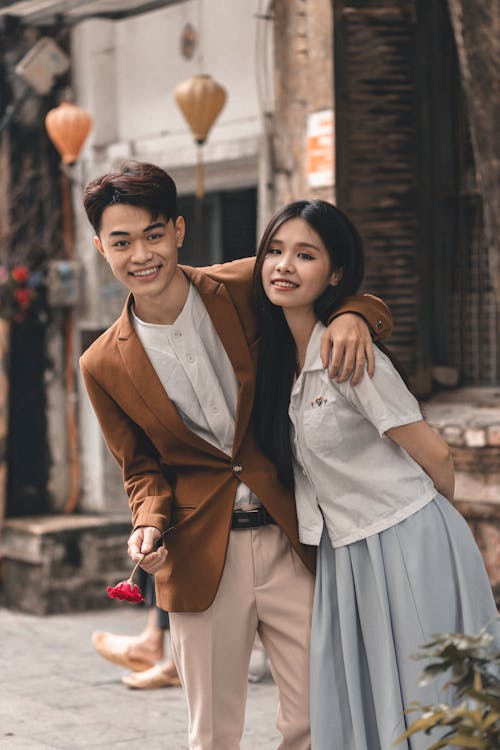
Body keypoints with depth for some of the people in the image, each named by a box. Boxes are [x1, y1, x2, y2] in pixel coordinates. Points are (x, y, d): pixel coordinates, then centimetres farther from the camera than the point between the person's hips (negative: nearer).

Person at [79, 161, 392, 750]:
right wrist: (149, 524, -10)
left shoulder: (247, 287, -3)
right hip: (200, 557, 0)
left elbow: (345, 297, 7)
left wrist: (352, 315, -17)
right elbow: (143, 468, 10)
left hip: (292, 541, 0)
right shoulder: (104, 366, 0)